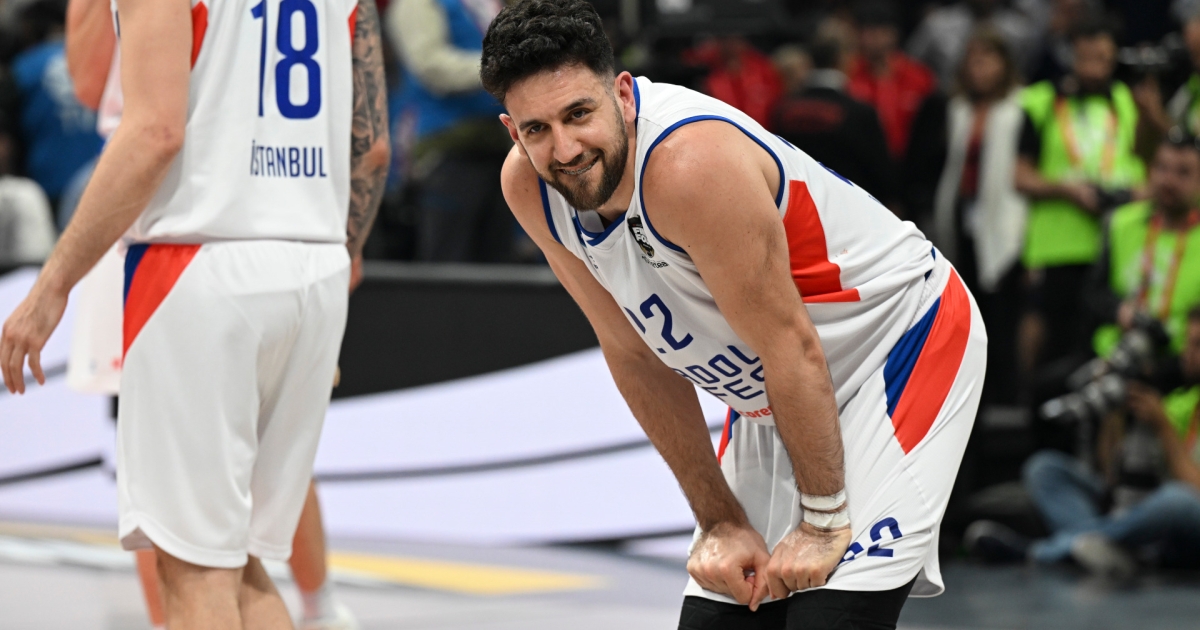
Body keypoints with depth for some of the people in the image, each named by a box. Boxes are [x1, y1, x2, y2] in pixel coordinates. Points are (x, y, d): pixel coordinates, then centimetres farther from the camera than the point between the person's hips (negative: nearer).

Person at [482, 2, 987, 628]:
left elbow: (791, 347, -25)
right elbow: (637, 356, 0)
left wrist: (823, 521, -17)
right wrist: (720, 521, -2)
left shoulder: (690, 165, -33)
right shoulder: (527, 187, -10)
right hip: (767, 399, 7)